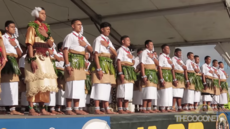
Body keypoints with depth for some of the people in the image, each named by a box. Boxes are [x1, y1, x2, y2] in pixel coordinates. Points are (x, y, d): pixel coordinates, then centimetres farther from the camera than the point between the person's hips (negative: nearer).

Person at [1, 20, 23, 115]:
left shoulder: (15, 40, 21)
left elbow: (20, 54, 15)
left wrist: (15, 45, 1)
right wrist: (9, 54, -11)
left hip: (14, 64, 6)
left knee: (14, 86, -1)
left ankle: (13, 109, -2)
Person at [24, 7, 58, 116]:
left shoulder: (46, 28, 18)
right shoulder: (32, 27, -1)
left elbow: (51, 44, 13)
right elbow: (29, 44, -10)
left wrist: (46, 36, -8)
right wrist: (32, 60, -19)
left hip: (45, 58, 7)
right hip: (36, 58, -7)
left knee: (44, 84, 5)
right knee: (35, 83, -10)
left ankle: (42, 109, 10)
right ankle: (31, 109, -6)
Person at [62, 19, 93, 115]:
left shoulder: (83, 38, 22)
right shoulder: (70, 36, 0)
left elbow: (91, 50, 20)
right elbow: (65, 51, -9)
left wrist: (85, 45, -1)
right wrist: (67, 65, -18)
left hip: (81, 64, 8)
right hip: (73, 63, -8)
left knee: (79, 86, 7)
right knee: (71, 85, -10)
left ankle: (76, 109, 12)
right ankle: (68, 109, -5)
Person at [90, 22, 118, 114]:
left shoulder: (109, 41, 22)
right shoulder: (98, 39, 0)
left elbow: (115, 54, 11)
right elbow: (95, 54, -10)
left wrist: (108, 46, -5)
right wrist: (99, 68, -19)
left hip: (109, 65, 8)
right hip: (101, 63, -8)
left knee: (107, 87, 6)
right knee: (99, 86, -11)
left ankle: (107, 109, 7)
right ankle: (97, 109, -9)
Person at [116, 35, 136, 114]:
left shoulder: (128, 51, 26)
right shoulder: (120, 50, -1)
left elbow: (133, 62, 29)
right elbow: (118, 61, -12)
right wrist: (120, 73, -21)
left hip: (130, 72, 9)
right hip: (123, 70, -9)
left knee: (129, 92, 6)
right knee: (122, 91, -13)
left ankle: (125, 109, 10)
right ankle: (120, 109, -12)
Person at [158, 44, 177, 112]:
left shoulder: (169, 58, 22)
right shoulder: (161, 56, -5)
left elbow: (172, 68, 22)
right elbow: (159, 68, -13)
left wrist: (174, 79, 14)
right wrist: (162, 79, -20)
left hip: (169, 75, 9)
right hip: (164, 74, -9)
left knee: (169, 93, 8)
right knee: (164, 92, -10)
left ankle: (168, 108, 12)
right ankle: (162, 108, -6)